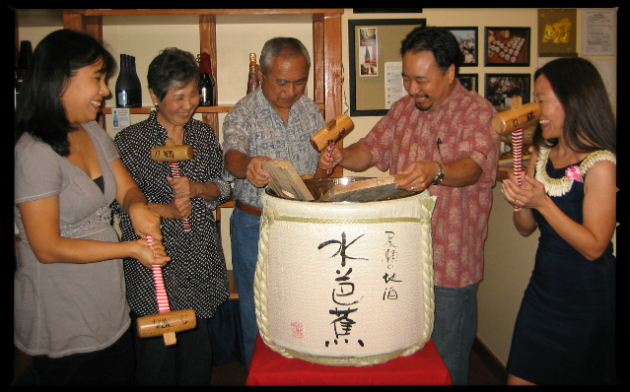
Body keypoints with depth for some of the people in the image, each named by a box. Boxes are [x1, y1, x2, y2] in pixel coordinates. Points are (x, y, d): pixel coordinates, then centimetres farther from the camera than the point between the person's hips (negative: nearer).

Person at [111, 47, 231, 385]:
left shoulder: (204, 134, 6)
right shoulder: (130, 141, -6)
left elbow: (223, 189, 7)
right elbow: (119, 202, -5)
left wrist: (194, 188, -13)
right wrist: (165, 210, -18)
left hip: (200, 259, 4)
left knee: (198, 351, 13)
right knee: (157, 352, 4)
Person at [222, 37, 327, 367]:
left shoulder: (311, 110, 3)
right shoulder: (242, 114, -12)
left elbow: (323, 163, 12)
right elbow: (232, 155, -32)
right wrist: (248, 165, -54)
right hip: (255, 226, -4)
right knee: (258, 314, 11)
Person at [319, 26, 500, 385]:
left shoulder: (478, 112, -10)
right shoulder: (403, 109, 10)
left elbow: (472, 166, -25)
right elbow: (371, 149, 11)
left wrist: (436, 171, -46)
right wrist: (342, 156, -10)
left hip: (450, 265, -5)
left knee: (446, 364, 10)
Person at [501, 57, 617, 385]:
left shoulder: (600, 165, -16)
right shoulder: (543, 155, 4)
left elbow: (594, 247, -19)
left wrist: (543, 202, -26)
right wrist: (520, 201, -13)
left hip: (587, 299, -6)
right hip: (542, 288, 6)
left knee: (577, 375, 12)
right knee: (520, 376, 13)